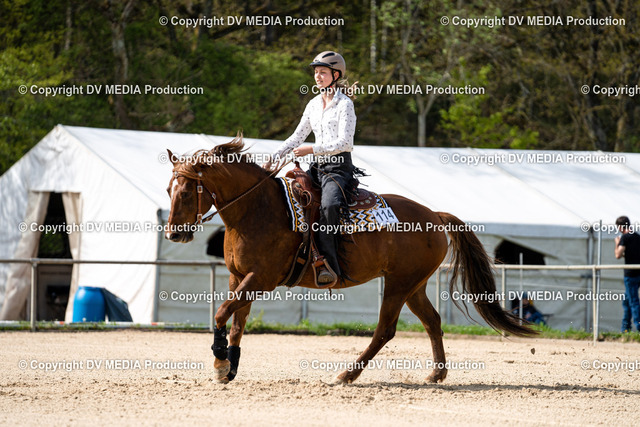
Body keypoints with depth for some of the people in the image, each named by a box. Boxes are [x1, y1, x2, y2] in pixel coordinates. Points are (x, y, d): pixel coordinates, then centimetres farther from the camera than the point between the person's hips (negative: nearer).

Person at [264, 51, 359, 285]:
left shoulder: (345, 104, -6)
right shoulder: (314, 104, 15)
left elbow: (344, 142, -14)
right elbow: (297, 137, 20)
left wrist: (312, 149, -18)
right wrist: (275, 157, 7)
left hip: (339, 167, -8)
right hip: (317, 168, 8)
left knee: (329, 205, -34)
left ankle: (327, 264, -38)